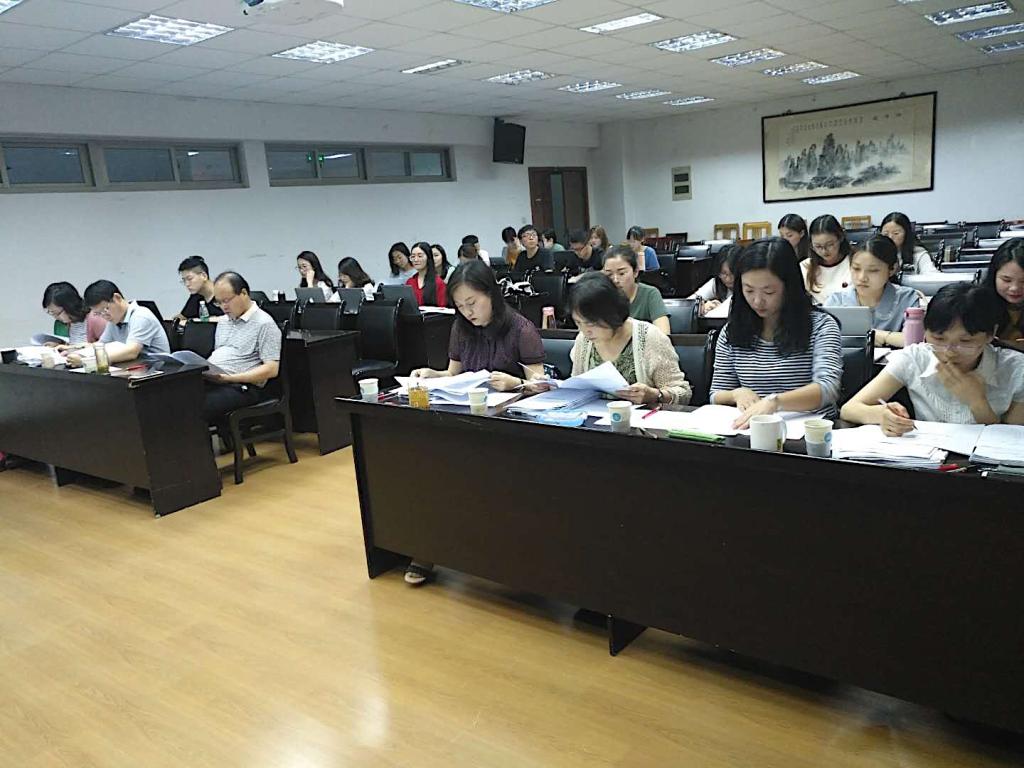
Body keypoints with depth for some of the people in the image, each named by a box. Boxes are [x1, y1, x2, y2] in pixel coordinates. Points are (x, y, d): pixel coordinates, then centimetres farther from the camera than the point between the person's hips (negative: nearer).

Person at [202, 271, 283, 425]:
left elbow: (271, 370, -9)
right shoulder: (223, 322, 25)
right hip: (211, 381, 7)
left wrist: (229, 378, -16)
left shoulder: (264, 324, -2)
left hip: (241, 386, -7)